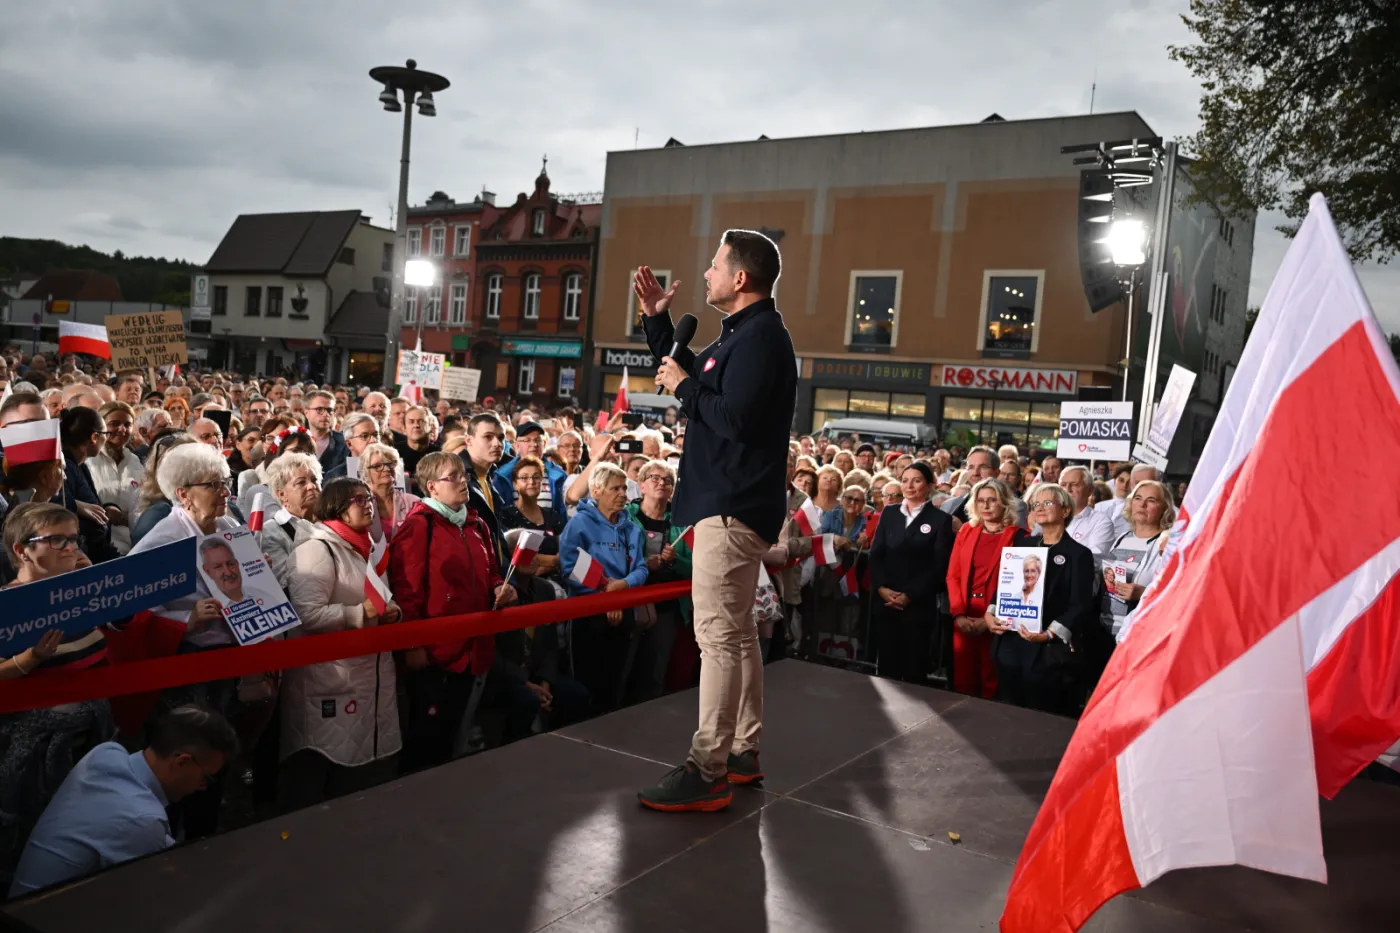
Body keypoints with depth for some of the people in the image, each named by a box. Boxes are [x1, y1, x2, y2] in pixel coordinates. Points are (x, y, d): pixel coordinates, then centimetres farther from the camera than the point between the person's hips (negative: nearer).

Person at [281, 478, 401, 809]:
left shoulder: (363, 549, 16)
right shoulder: (317, 549, -13)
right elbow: (305, 614, -25)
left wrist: (389, 611, 7)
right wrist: (361, 613, -24)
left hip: (369, 677, 9)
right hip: (330, 684, -9)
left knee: (373, 767, 14)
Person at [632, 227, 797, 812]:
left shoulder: (761, 335, -14)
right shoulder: (743, 334, 19)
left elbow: (734, 417, -25)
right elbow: (684, 376, 24)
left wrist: (684, 386, -11)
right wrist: (657, 320, 17)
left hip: (733, 506, -11)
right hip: (734, 502, 11)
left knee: (719, 637, -10)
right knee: (737, 633, 14)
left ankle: (707, 773, -7)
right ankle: (742, 753, 23)